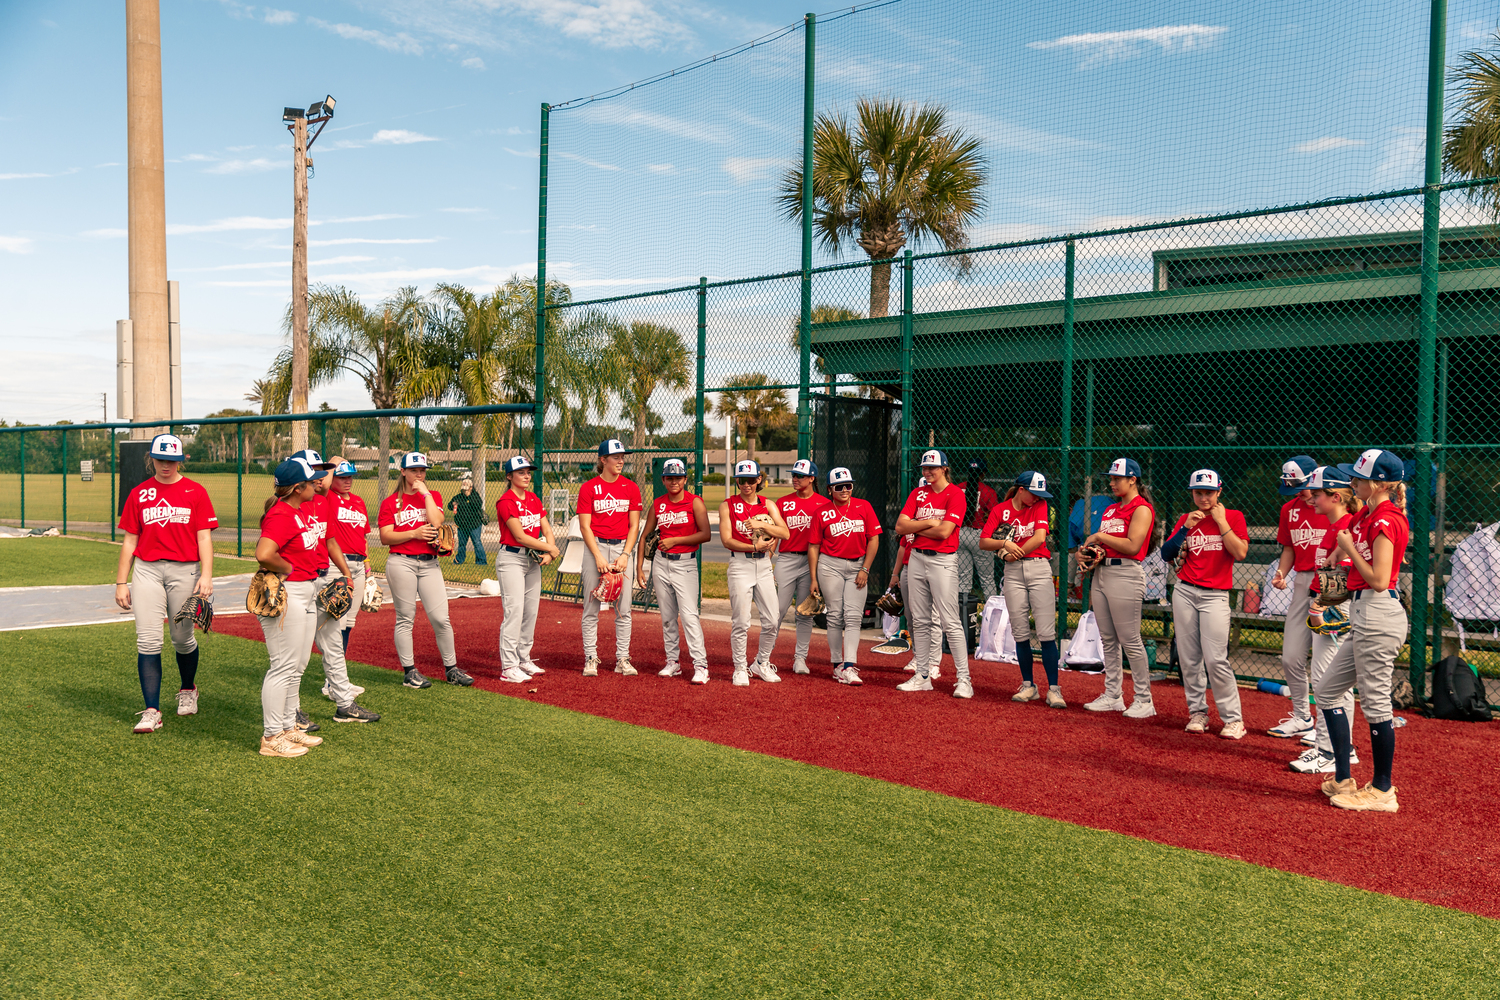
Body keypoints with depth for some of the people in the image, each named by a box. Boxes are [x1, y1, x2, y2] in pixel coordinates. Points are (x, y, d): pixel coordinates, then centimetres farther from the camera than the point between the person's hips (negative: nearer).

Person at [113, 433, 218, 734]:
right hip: (146, 570, 2)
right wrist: (121, 582, 8)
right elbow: (130, 540, 11)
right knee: (148, 640, -6)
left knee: (182, 638, 8)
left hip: (184, 570, -1)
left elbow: (204, 537, -2)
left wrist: (206, 575, -14)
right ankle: (151, 711, -5)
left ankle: (188, 690, 35)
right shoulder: (139, 494, 9)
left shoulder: (195, 492, 2)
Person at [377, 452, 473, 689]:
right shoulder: (391, 502, 5)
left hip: (430, 563, 2)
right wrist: (414, 533, -14)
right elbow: (385, 537, -3)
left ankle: (451, 669, 9)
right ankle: (410, 672, 10)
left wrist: (425, 492, -6)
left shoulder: (433, 496, 11)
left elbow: (436, 522, -8)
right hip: (401, 563, -2)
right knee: (405, 618, 2)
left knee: (441, 618, -1)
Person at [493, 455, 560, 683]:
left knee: (531, 611, 9)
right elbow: (520, 536, -16)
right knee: (514, 612, -11)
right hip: (511, 559, -7)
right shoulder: (506, 501, -12)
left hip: (533, 559, 8)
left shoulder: (534, 500, 12)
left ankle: (523, 659, 21)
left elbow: (547, 530, 9)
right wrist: (550, 548, -9)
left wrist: (548, 554, -8)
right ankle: (508, 667, -9)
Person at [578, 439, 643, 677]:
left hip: (622, 547, 2)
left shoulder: (631, 488, 6)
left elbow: (634, 525, 5)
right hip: (595, 547, -2)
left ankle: (622, 659, 10)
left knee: (623, 608, 2)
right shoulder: (588, 488, 0)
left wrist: (625, 555, -6)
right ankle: (590, 658, 8)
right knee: (591, 607, 0)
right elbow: (584, 526, -3)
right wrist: (598, 557, -12)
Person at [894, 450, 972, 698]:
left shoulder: (955, 494, -6)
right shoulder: (917, 493, 11)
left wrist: (915, 527, -4)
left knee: (950, 621, -10)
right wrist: (928, 523, -10)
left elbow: (944, 531, -17)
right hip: (917, 558, 6)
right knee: (920, 621, 9)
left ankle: (963, 679, -6)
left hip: (943, 561, -6)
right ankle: (922, 677, 16)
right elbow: (900, 526, 2)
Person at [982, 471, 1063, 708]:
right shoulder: (1000, 510, 6)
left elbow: (1039, 538, -8)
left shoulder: (1039, 505, 6)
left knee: (1046, 632, -9)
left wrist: (1013, 553, -4)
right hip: (1013, 573, 1)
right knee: (1020, 633, 4)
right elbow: (983, 543, -1)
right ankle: (1029, 686, 15)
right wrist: (1005, 543, -17)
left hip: (1039, 569, -1)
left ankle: (1053, 689, -6)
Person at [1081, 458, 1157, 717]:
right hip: (1101, 572, 9)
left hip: (1125, 574, -9)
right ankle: (1113, 696, 17)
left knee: (1130, 640, -7)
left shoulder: (1141, 508, -7)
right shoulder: (1110, 509, 19)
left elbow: (1132, 545, -18)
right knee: (1108, 639, 10)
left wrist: (1100, 536, -9)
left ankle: (1144, 700, 1)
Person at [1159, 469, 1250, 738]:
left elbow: (1240, 553, -12)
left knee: (1215, 659, -13)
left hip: (1215, 595, -4)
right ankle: (1198, 711, 15)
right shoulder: (1186, 519, 11)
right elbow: (1166, 554, 3)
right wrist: (1185, 528, -7)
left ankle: (1233, 718, -3)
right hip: (1184, 591, 4)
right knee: (1188, 657, 3)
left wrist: (1221, 521, -11)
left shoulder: (1233, 517, 2)